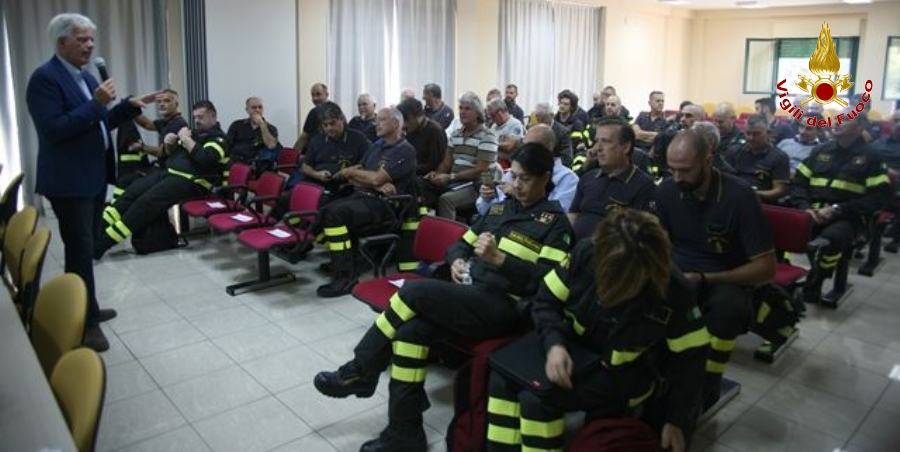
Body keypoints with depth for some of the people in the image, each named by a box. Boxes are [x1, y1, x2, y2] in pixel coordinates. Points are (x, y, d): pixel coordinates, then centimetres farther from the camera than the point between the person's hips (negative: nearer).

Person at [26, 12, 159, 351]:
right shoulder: (45, 78, -14)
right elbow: (53, 130, -22)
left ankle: (88, 309, 28)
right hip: (69, 182, -9)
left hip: (94, 178, 9)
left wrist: (130, 106, 6)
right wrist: (96, 104, -24)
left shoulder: (85, 76, 13)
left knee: (86, 248, 16)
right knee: (80, 252, -4)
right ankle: (84, 323, 6)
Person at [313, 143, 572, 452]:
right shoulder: (500, 208, 21)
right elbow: (461, 244, 25)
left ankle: (361, 371, -5)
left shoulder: (555, 221, 1)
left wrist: (498, 258, -18)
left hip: (504, 307, -6)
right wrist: (456, 261, 2)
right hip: (468, 294, 7)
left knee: (415, 291, -24)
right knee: (410, 330, -22)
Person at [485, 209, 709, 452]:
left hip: (624, 373, -4)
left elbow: (691, 357, -10)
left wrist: (678, 421, -7)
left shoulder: (674, 291, -24)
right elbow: (545, 301, -8)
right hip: (575, 347, 4)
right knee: (503, 375, -15)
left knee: (536, 396, -25)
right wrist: (554, 344, -27)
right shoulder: (585, 253, -19)